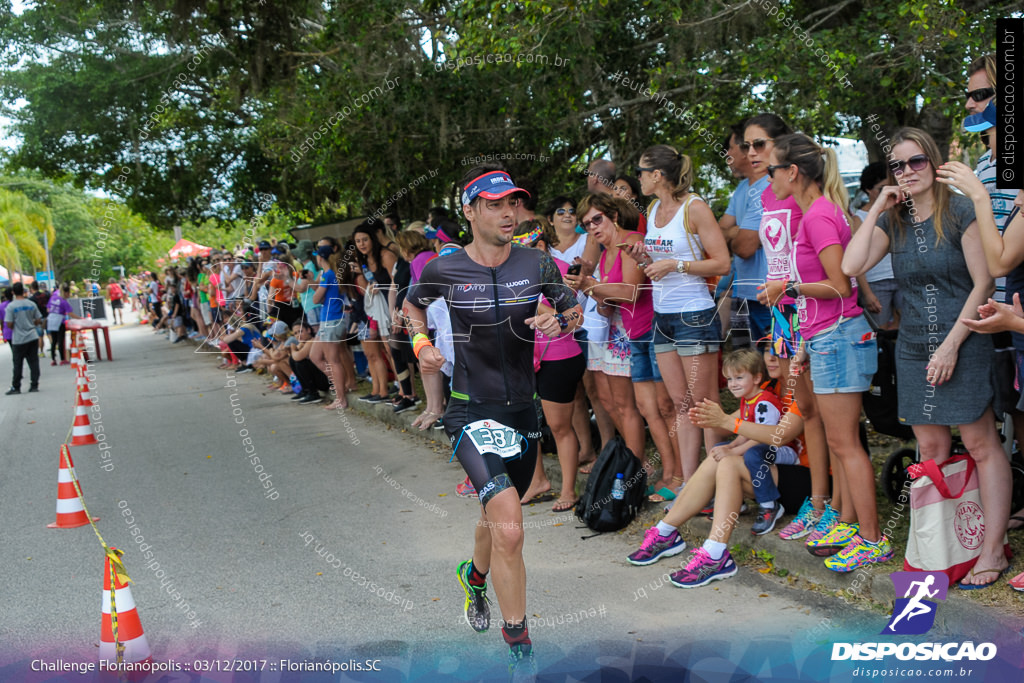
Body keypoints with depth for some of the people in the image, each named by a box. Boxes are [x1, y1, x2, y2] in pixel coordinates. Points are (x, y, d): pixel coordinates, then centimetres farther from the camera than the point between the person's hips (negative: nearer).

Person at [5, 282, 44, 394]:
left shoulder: (11, 307, -11)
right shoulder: (31, 304, 0)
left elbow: (9, 324, -13)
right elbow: (39, 321, 4)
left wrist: (14, 328, 9)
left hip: (19, 340, -3)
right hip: (33, 337, 3)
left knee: (18, 364, 5)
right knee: (34, 362, 7)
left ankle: (16, 387, 12)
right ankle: (34, 385, 7)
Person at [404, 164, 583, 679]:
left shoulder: (537, 265, -3)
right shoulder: (443, 270, -7)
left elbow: (573, 309, 10)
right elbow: (412, 304, 13)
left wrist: (559, 321, -12)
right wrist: (421, 343, -4)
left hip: (523, 409, 4)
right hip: (472, 412, -4)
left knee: (498, 517, 24)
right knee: (510, 530, -20)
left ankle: (475, 577, 58)